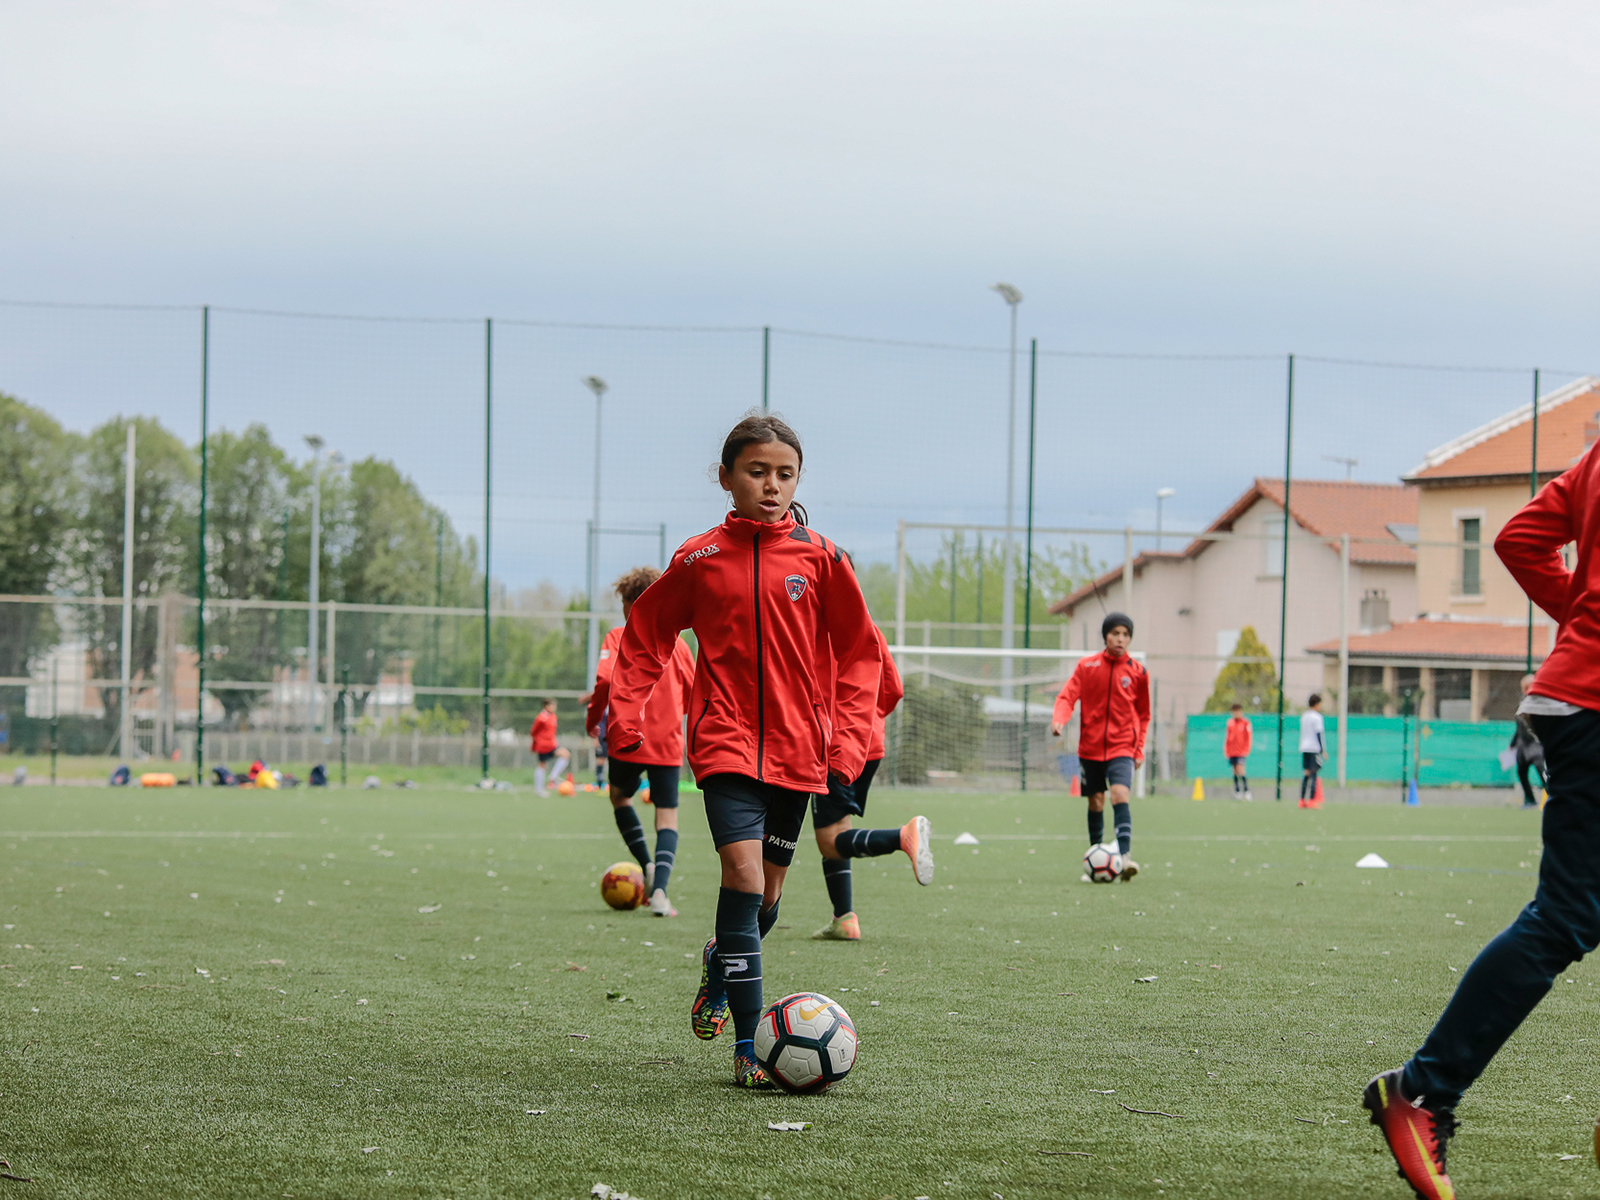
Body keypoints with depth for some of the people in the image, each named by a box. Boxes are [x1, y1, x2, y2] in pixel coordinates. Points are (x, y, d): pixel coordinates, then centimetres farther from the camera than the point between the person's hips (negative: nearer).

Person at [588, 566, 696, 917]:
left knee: (620, 796, 24)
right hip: (668, 743, 1)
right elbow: (695, 693, 8)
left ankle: (647, 865, 5)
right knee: (667, 815, 4)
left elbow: (605, 680, -16)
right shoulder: (676, 641, 5)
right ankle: (659, 888, -15)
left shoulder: (617, 637, -2)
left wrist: (593, 719, 0)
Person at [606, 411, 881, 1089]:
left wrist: (848, 742, -2)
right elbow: (645, 638, 12)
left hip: (797, 748, 2)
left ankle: (719, 970, 46)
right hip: (726, 744, -2)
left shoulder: (820, 559, 0)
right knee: (744, 875, -18)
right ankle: (747, 1046, -18)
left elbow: (857, 654, 7)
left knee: (765, 895, 13)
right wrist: (625, 717, 1)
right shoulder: (698, 560, 0)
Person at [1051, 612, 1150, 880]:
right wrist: (1059, 720, -25)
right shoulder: (1087, 666, 0)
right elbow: (1067, 697, -5)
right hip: (1091, 746, 2)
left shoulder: (1137, 672, 1)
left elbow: (1143, 715, 11)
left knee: (1120, 795, -21)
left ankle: (1125, 856, -30)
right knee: (1096, 802, 9)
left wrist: (1139, 750, 6)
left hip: (1122, 748, -1)